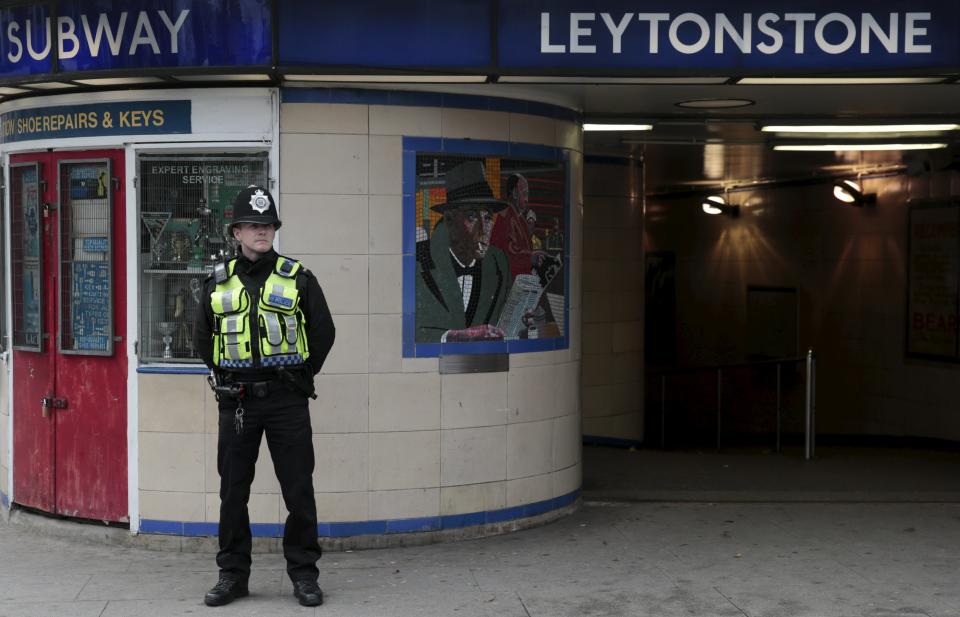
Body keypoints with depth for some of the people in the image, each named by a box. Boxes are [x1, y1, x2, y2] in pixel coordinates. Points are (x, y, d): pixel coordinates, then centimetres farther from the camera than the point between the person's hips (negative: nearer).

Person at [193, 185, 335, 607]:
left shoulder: (298, 279, 1)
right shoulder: (218, 283, 7)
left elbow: (323, 332, 5)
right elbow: (202, 337, 18)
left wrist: (300, 376, 5)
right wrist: (223, 377, 11)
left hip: (287, 399, -2)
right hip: (236, 401, 2)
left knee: (299, 489, 1)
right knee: (233, 491, 7)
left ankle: (304, 574, 12)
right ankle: (232, 574, 18)